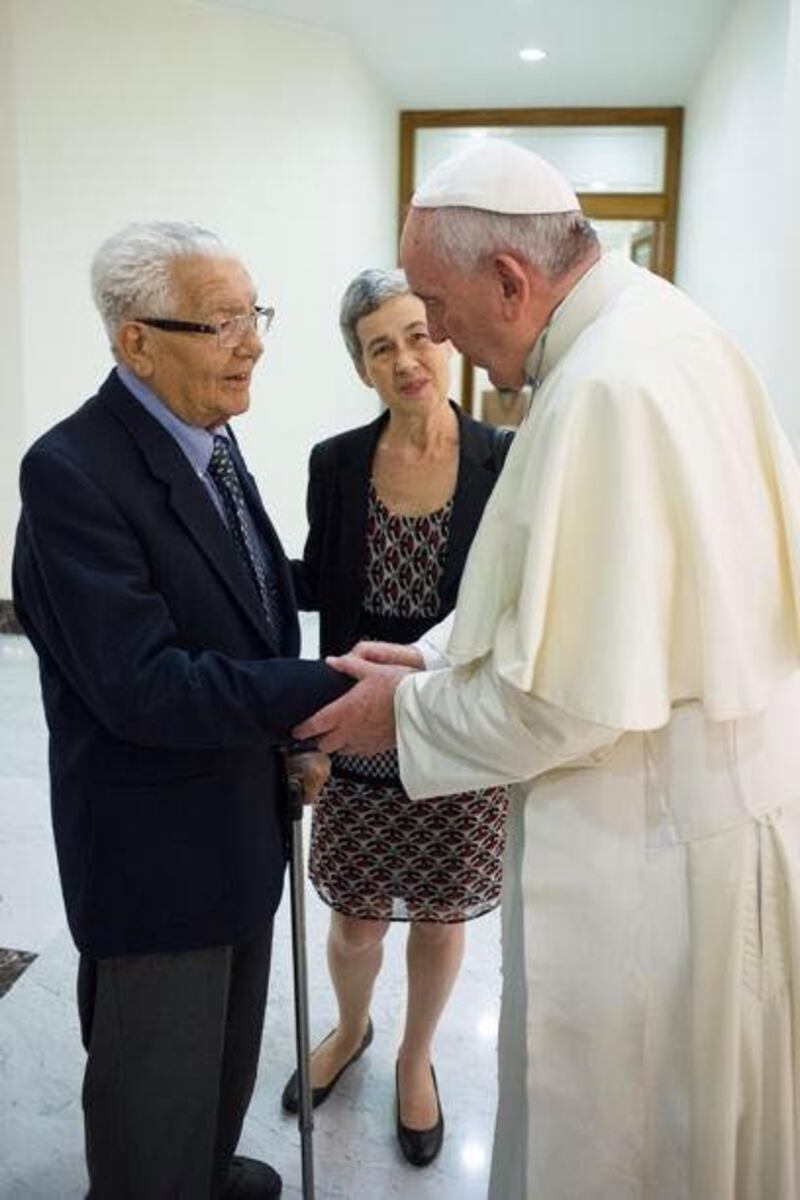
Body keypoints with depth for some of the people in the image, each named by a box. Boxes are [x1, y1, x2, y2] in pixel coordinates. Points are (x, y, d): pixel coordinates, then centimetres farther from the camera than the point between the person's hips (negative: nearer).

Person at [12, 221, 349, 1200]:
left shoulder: (211, 439, 3)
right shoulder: (72, 470, -23)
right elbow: (142, 685, -29)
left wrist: (293, 732, 3)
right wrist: (331, 692, -31)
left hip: (241, 816, 9)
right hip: (157, 843, -8)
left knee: (229, 1043, 29)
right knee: (156, 1086, 14)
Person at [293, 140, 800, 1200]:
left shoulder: (610, 386, -26)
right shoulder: (658, 326, 5)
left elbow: (572, 694, -27)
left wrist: (408, 708, -10)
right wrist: (437, 653, 6)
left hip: (651, 838, -9)